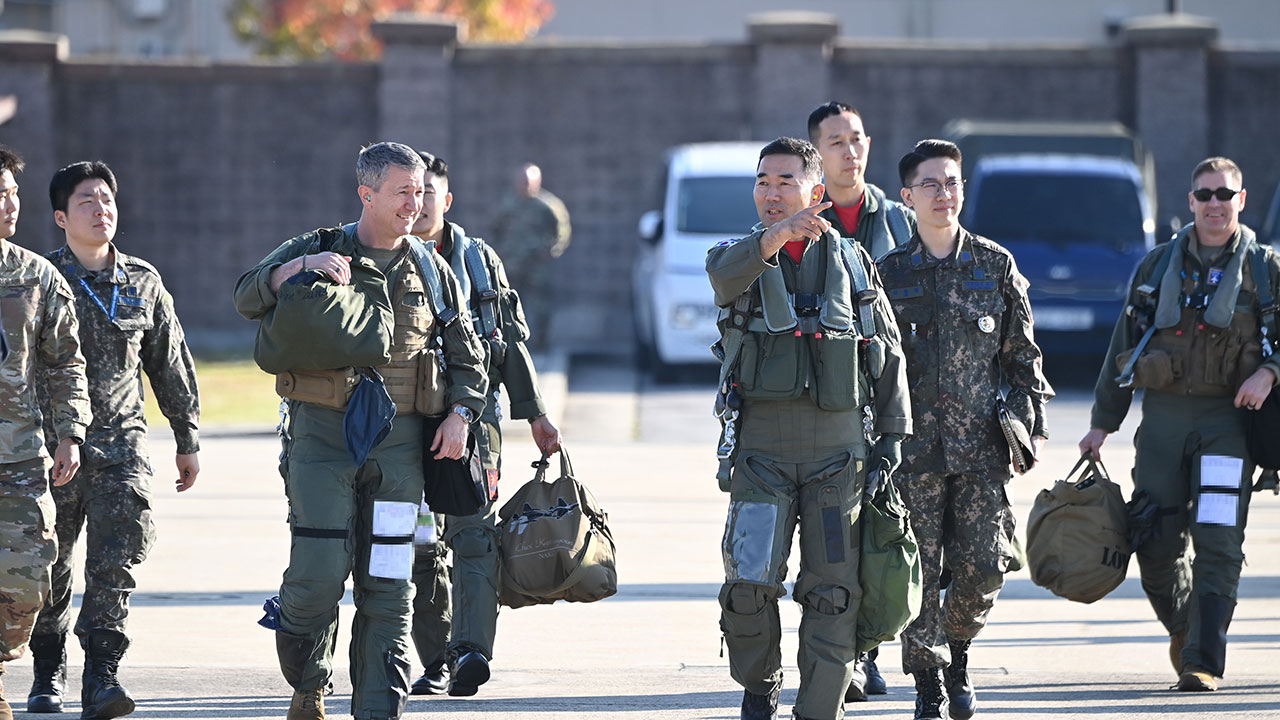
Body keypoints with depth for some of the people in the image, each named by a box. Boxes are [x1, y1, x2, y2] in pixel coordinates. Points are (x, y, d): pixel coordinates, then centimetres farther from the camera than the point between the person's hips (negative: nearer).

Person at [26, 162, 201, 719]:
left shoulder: (143, 284, 9)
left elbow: (171, 365, 17)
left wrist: (187, 439, 19)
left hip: (121, 443, 1)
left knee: (116, 559, -13)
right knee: (49, 567, 7)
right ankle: (49, 672, 25)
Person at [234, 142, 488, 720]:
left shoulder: (430, 271, 13)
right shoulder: (317, 250, 5)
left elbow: (466, 356, 17)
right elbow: (248, 298, -7)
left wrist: (460, 414, 0)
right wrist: (299, 268, -23)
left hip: (399, 443, 2)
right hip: (323, 436, -2)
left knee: (387, 586, -1)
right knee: (318, 576, -7)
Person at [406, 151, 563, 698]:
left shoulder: (479, 261, 10)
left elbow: (511, 341, 13)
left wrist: (535, 415, 11)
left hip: (472, 417, -1)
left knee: (474, 535, -14)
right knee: (419, 549, 3)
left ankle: (471, 653, -26)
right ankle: (435, 662, 11)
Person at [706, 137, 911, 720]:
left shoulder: (852, 261, 11)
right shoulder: (738, 256, 8)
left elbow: (889, 353, 13)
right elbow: (727, 275, -19)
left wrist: (892, 434, 4)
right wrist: (774, 238, -39)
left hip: (837, 449, 0)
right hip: (761, 447, 0)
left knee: (833, 593, -3)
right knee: (748, 587, -7)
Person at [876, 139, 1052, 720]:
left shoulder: (996, 266, 7)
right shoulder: (889, 273, 4)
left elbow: (1022, 353, 11)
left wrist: (1031, 424, 5)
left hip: (981, 446, 1)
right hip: (913, 447, -1)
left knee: (983, 568, -2)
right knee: (919, 569, -3)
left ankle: (958, 649, 25)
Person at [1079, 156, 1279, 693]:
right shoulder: (1158, 266, 13)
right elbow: (1124, 344, 16)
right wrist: (1103, 421, 14)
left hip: (1228, 420, -2)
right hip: (1163, 414, 2)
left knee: (1217, 544, -11)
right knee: (1156, 544, 1)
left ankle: (1202, 661, -12)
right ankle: (1183, 625, 28)